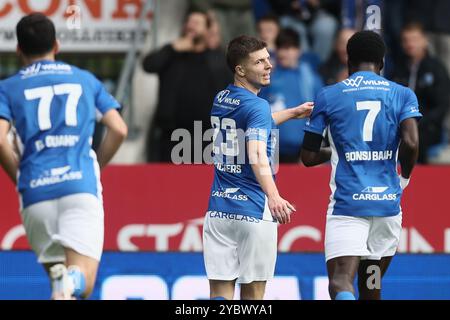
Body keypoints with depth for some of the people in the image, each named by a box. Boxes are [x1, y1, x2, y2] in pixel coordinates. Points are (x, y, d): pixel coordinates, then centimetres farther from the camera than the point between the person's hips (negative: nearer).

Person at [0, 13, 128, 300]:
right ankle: (71, 282, -42)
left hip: (36, 191, 0)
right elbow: (119, 130, 11)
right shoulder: (85, 79, 18)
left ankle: (60, 278, -21)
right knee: (83, 283, -5)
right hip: (81, 186, 0)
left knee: (58, 272, 16)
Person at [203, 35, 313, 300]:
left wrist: (293, 113, 40)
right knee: (253, 292, 4)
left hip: (218, 210, 6)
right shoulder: (257, 106, -12)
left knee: (220, 291, 0)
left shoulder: (221, 100, 13)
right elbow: (257, 156, -28)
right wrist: (273, 197, -41)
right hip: (253, 212, -6)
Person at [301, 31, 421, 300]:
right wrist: (404, 178, 9)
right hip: (387, 201, 3)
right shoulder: (403, 95, 6)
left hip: (347, 204, -2)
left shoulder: (328, 96, 5)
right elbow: (411, 143, -10)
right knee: (371, 287, 17)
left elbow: (308, 157, 7)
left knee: (340, 282, -14)